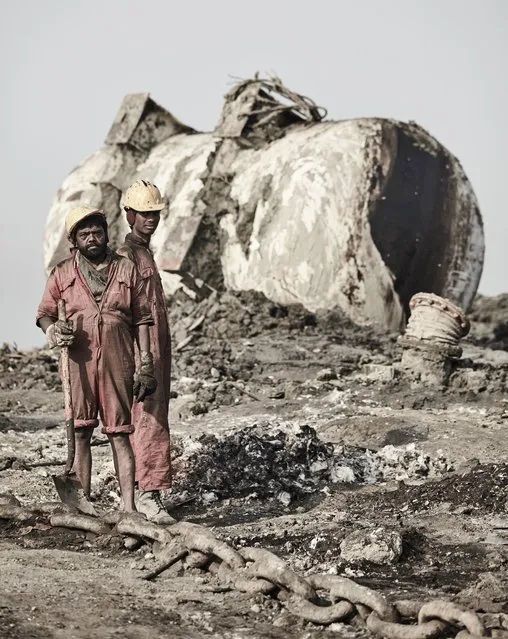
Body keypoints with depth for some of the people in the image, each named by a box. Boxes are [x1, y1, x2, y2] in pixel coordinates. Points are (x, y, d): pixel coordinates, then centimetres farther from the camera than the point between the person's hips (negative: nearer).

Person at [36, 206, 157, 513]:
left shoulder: (127, 270, 8)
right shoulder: (62, 274, 8)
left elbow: (142, 320, 8)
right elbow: (44, 314, 12)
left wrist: (146, 365, 1)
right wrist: (54, 330, -12)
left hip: (117, 364, -1)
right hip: (78, 364, 1)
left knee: (120, 434, -2)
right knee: (80, 433, 1)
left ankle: (129, 507, -1)